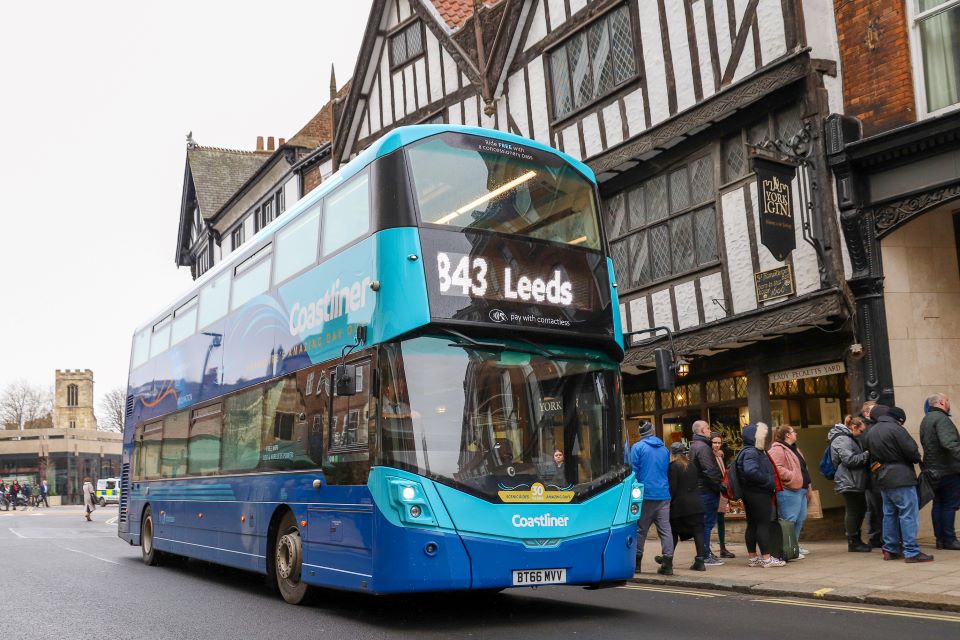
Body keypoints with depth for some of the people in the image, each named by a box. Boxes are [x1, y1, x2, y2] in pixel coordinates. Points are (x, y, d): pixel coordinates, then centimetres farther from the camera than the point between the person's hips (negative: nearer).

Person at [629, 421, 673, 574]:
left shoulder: (637, 447, -3)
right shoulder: (664, 449, 12)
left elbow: (633, 471, -5)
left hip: (645, 494, -3)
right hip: (663, 495, 3)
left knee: (640, 529, 6)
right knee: (665, 529, 1)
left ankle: (636, 562, 11)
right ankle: (667, 563, -6)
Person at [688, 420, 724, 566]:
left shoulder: (694, 446, 17)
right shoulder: (703, 447, -16)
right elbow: (710, 470, -24)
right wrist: (720, 485, -15)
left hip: (700, 489, 10)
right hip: (708, 490, -10)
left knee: (704, 523, 15)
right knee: (707, 523, -6)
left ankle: (704, 553, 20)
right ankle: (705, 556, -3)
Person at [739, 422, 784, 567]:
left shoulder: (757, 452, 17)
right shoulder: (750, 453, -16)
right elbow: (751, 472, -30)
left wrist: (771, 483, 6)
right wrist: (769, 481, -20)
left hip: (751, 494, 10)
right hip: (758, 494, -10)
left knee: (752, 525, 11)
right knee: (763, 524, -7)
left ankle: (753, 558, 16)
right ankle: (766, 558, -5)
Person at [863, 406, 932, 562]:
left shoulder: (871, 431, 12)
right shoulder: (896, 429, -14)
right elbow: (912, 451, -13)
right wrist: (917, 459, 7)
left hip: (882, 478, 8)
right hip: (901, 478, -8)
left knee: (889, 514, 14)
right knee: (908, 514, -5)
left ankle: (890, 550, 18)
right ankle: (911, 552, -7)